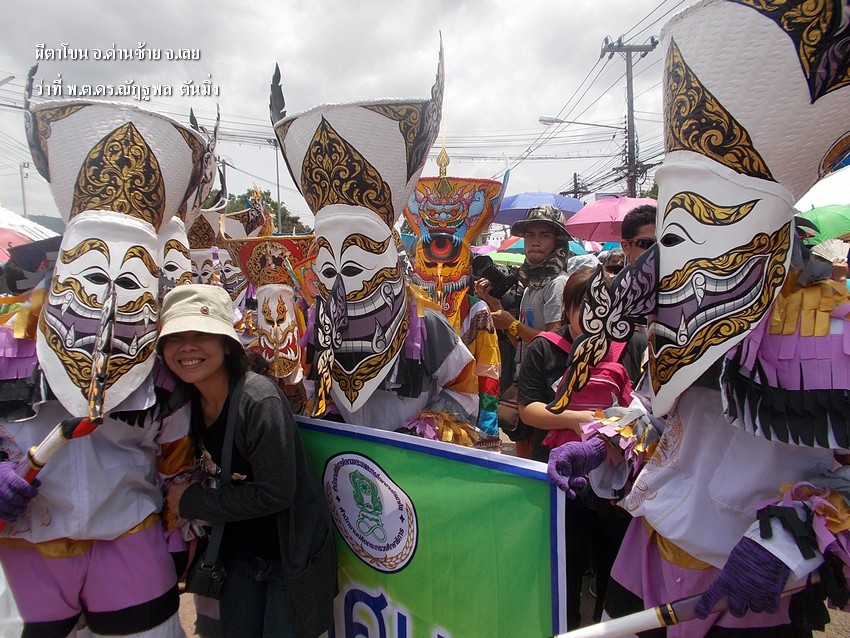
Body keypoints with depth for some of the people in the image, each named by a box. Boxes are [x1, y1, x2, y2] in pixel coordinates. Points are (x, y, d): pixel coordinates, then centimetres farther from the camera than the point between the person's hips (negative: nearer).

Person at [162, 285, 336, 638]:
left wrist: (191, 502, -18)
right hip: (239, 552, 7)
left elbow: (275, 493, -26)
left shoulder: (260, 401, -28)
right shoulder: (191, 400, -5)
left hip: (291, 553, -6)